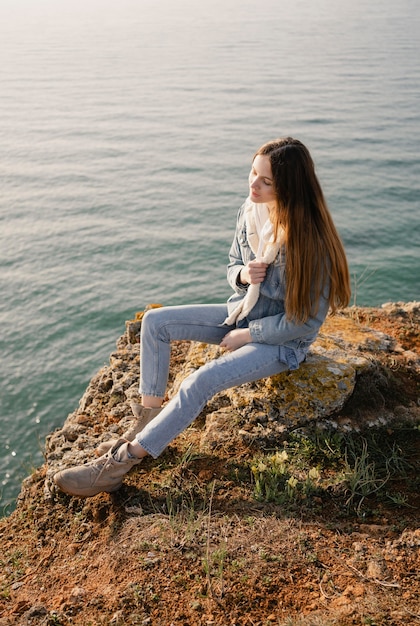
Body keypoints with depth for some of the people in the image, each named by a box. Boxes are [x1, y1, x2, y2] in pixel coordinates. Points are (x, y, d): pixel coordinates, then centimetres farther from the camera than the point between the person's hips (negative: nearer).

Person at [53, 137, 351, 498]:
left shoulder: (311, 241, -27)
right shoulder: (250, 212, -7)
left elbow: (307, 320, -21)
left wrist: (247, 335, -15)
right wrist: (243, 274, -17)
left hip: (282, 341, -7)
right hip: (242, 313, 7)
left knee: (202, 381, -27)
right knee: (155, 321, -6)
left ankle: (121, 462, -16)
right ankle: (149, 419, 0)